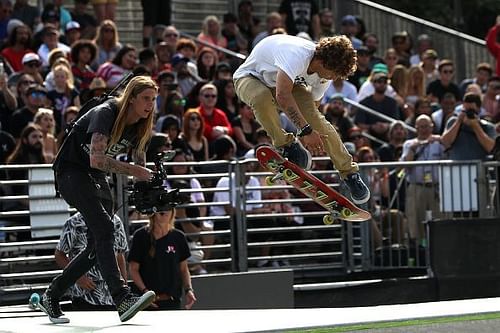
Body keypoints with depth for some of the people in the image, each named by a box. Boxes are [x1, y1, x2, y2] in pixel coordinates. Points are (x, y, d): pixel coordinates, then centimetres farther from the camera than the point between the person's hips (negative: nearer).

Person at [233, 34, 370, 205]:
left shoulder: (324, 76, -14)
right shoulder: (297, 55, -41)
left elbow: (313, 105, -1)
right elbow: (282, 96, -48)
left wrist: (312, 139, -6)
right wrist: (306, 130, -48)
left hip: (287, 81, 6)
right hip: (251, 78, -6)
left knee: (318, 119, -16)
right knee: (261, 97, -43)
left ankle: (350, 173, -5)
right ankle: (286, 145, -22)